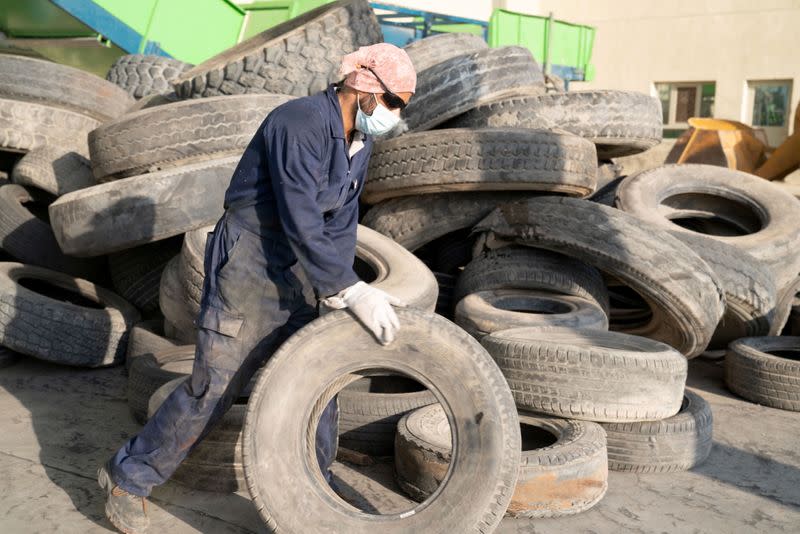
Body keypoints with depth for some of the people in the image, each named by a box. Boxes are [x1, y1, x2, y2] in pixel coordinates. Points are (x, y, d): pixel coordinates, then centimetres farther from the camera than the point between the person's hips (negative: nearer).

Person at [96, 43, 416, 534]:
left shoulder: (360, 138, 6)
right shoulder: (299, 124, -22)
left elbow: (340, 223, 8)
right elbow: (300, 221, -29)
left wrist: (339, 292, 0)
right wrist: (353, 292, -30)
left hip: (297, 272, 8)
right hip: (248, 268, -8)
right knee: (215, 388, -1)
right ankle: (129, 477, 20)